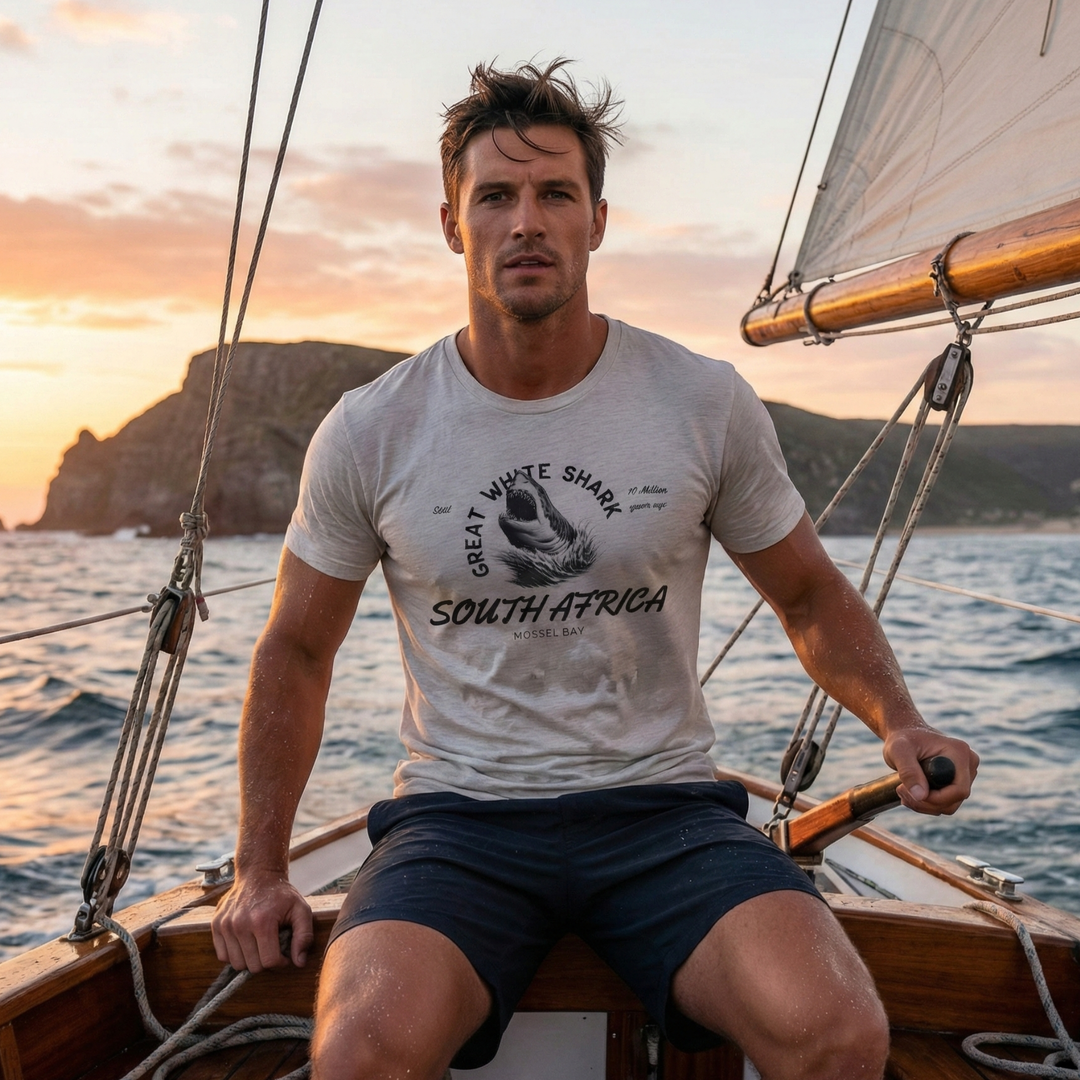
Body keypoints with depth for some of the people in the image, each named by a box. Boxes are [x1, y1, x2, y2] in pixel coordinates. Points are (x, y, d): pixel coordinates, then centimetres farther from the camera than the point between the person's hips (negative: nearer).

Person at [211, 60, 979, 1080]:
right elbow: (295, 651, 10)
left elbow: (810, 596, 11)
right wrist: (260, 869, 6)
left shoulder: (706, 403, 0)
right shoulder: (369, 433, -1)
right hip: (456, 815, 0)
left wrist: (898, 721, -8)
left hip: (664, 808, 1)